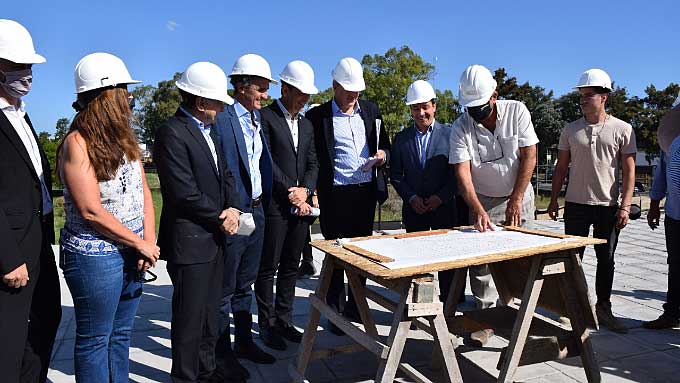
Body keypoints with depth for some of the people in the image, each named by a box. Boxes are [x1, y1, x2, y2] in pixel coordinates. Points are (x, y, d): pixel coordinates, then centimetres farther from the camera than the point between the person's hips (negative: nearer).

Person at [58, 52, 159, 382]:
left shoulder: (124, 138, 8)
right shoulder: (77, 143, -14)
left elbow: (143, 192, 6)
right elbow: (91, 211, -19)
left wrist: (149, 241, -5)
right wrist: (141, 243, -12)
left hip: (132, 254, 7)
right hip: (95, 257, -7)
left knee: (121, 334, 19)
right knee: (94, 340, 10)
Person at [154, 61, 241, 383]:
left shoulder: (208, 129, 12)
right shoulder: (172, 133, -17)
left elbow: (224, 174, 15)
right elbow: (185, 193, -21)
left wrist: (233, 208, -3)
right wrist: (221, 219, -10)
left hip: (214, 237, 9)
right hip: (189, 242, -9)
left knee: (210, 311, 19)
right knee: (190, 316, 6)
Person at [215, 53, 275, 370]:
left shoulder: (258, 119, 11)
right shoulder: (221, 119, -15)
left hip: (257, 212, 8)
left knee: (245, 285, 20)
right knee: (224, 290, 8)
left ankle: (244, 342, 36)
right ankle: (222, 351, 24)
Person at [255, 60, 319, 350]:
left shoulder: (306, 124, 17)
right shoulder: (265, 117, -5)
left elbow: (313, 164, 14)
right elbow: (266, 161, -12)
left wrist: (304, 190, -4)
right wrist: (290, 193, -13)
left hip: (300, 205, 7)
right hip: (274, 206, -6)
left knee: (291, 267, 13)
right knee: (268, 268, 4)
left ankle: (284, 321, 25)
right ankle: (267, 324, 16)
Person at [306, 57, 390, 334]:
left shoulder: (370, 110, 11)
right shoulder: (318, 115, -3)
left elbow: (385, 145, 20)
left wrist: (382, 155, -2)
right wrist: (313, 192, -10)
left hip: (366, 191, 4)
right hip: (335, 194, -4)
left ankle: (355, 305, 28)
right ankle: (335, 311, 19)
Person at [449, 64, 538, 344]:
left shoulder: (517, 111, -10)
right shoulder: (461, 127, -12)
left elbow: (529, 157, -9)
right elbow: (462, 174, -19)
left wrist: (516, 200, -12)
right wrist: (479, 211, -32)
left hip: (518, 198, 0)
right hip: (483, 202, 0)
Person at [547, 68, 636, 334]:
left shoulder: (622, 130, 0)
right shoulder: (571, 130, 4)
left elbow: (629, 171, -1)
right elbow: (561, 167, 8)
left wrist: (625, 206, -8)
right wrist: (553, 200, 4)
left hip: (608, 206, -1)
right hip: (576, 204, 1)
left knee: (606, 260, 8)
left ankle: (603, 309, 22)